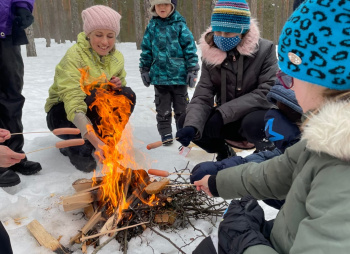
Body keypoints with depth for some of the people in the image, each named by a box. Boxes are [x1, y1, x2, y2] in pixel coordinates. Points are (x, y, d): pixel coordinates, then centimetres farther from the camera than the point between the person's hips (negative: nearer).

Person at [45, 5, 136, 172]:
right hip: (62, 114, -5)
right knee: (95, 99, -35)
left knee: (127, 94, -19)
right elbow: (73, 102, -38)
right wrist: (96, 141, -51)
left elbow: (118, 87, 8)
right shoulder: (74, 56, -27)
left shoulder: (117, 57, -7)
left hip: (96, 112, 5)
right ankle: (78, 149, -13)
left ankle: (107, 145, -7)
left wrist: (118, 85, -19)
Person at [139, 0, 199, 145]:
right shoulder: (152, 27, 4)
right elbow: (146, 50, 11)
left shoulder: (180, 25, -4)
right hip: (159, 76, 2)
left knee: (181, 107, 11)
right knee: (163, 108, 10)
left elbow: (190, 48, -4)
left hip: (179, 75, -2)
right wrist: (144, 70, 11)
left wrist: (192, 70, -5)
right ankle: (165, 133, 23)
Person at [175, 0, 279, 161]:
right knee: (185, 121, -15)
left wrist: (223, 113, -29)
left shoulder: (264, 49, -15)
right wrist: (191, 126, -33)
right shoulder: (210, 55, -6)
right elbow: (202, 96, -12)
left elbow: (267, 92, -22)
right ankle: (224, 154, 12)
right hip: (228, 121, 4)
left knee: (253, 123, -37)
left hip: (257, 116, -4)